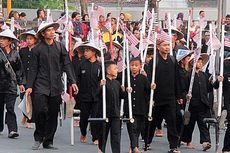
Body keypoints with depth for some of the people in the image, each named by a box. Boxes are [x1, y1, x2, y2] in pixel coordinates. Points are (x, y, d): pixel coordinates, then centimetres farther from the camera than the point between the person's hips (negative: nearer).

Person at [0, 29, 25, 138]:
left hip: (11, 84, 0)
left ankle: (12, 130, -16)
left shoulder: (15, 54, 5)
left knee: (10, 107, -9)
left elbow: (19, 70, 13)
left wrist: (21, 83, 10)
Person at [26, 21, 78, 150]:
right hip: (41, 85, -2)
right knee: (40, 111, -15)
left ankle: (48, 141, 15)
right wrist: (29, 86, -2)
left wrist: (72, 82, -2)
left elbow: (67, 65, 7)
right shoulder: (37, 49, 1)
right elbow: (33, 69, 3)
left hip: (56, 86, 2)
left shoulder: (60, 47, 6)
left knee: (53, 114, 5)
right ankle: (38, 138, 4)